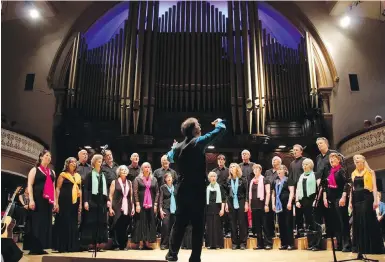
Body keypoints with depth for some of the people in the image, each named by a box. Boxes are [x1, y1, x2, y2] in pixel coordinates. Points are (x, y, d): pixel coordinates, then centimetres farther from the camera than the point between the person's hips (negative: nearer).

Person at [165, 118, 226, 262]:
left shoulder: (177, 147, 7)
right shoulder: (198, 142, -11)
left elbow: (170, 158, 29)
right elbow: (220, 130, -11)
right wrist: (219, 122, 11)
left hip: (182, 190, 6)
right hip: (197, 190, -6)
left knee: (179, 223, 13)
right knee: (198, 225, 2)